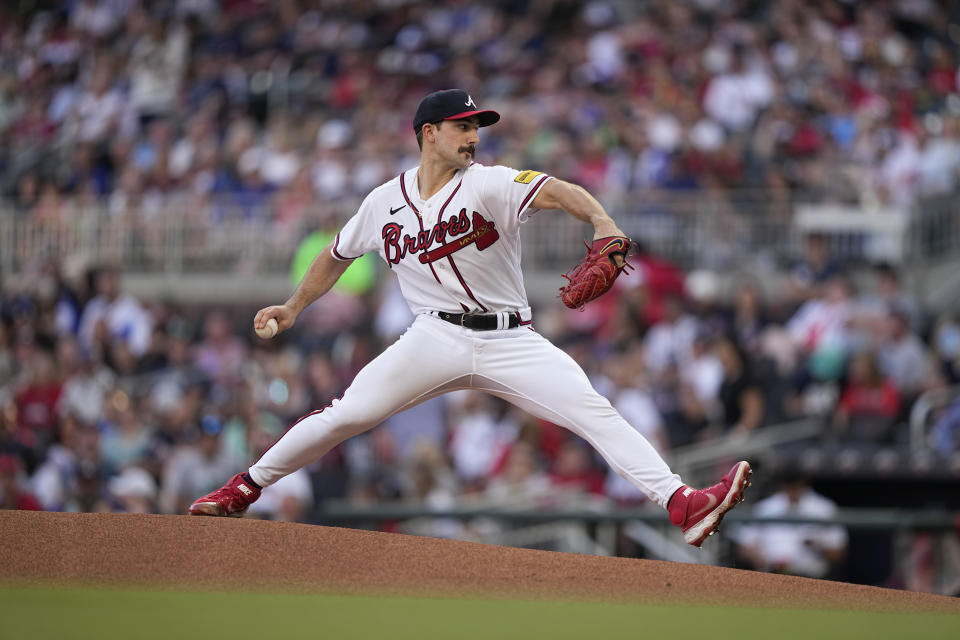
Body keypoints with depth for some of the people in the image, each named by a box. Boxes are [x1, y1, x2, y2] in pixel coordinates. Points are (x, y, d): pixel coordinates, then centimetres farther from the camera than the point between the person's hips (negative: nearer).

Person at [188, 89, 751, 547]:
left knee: (593, 410, -19)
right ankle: (245, 489, 6)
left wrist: (601, 220, -45)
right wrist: (294, 308, 28)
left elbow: (555, 191, -25)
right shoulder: (385, 203, 5)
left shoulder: (490, 185, -6)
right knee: (347, 414, -12)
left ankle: (680, 502, -26)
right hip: (437, 338, 1)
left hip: (510, 339, -1)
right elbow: (338, 256, 24)